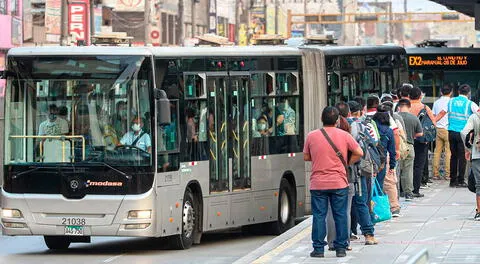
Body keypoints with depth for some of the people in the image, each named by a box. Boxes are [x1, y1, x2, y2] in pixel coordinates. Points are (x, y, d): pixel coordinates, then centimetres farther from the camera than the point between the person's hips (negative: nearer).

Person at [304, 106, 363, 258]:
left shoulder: (311, 136, -2)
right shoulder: (344, 135, -2)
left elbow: (306, 157, 7)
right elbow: (359, 153, 0)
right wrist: (348, 163, 13)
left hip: (318, 183, 0)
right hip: (339, 183, 0)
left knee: (319, 216, 4)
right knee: (340, 215, 7)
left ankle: (318, 249, 4)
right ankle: (341, 248, 9)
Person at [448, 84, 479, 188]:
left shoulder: (451, 101, 7)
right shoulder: (470, 104, -4)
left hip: (451, 132, 4)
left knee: (453, 156, 11)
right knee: (462, 156, 1)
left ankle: (453, 180, 12)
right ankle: (460, 181, -2)